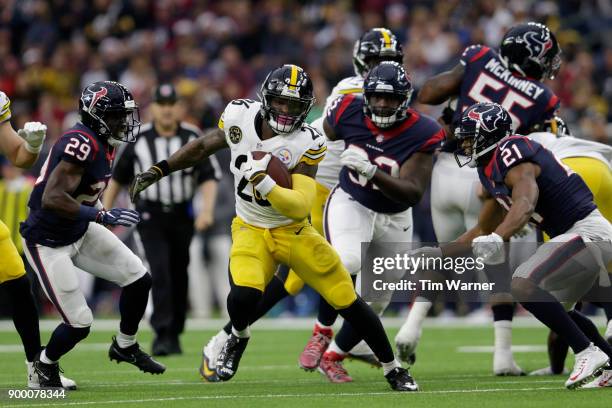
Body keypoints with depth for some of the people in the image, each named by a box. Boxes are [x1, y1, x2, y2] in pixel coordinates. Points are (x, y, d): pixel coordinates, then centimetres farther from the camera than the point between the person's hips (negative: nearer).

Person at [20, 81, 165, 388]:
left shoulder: (104, 143, 1)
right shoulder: (82, 144, -28)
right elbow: (51, 199, -35)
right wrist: (103, 216, -34)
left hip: (80, 232, 9)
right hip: (48, 243, -9)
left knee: (139, 279, 6)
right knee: (79, 325, -5)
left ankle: (125, 346, 28)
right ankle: (45, 364, 25)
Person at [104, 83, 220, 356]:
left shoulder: (193, 137, -2)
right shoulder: (139, 139, -2)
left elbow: (209, 177, -4)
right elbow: (118, 177, 8)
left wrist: (207, 209, -19)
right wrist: (105, 211, 6)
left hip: (182, 215, 2)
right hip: (150, 215, -2)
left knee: (179, 276, 7)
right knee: (160, 270, -17)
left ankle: (174, 335, 20)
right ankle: (161, 334, -20)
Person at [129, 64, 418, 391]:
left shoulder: (306, 143, -19)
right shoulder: (240, 115, -10)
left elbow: (301, 205, -26)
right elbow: (203, 147, 9)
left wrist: (267, 186, -41)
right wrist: (157, 171, 9)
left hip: (294, 232, -1)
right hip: (251, 230, 1)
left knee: (348, 301, -3)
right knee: (244, 295, -28)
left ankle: (392, 368, 18)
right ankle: (238, 338, 8)